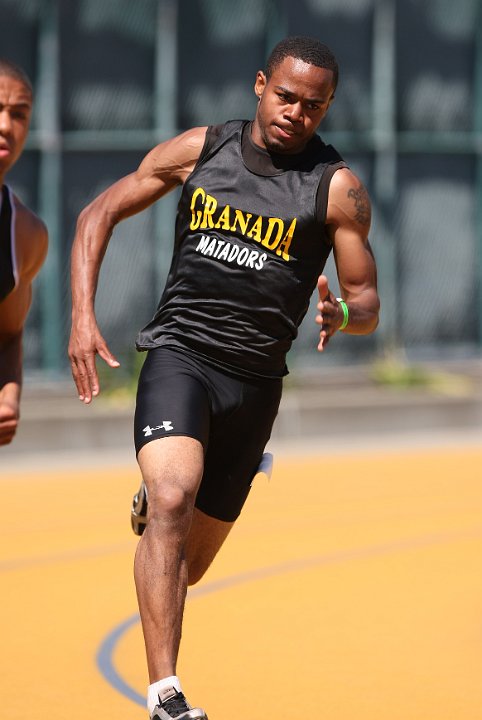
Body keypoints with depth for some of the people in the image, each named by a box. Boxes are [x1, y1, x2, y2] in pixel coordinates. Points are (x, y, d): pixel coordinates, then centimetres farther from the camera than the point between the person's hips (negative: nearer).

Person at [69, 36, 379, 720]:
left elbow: (366, 300, 0)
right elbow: (100, 213, 8)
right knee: (174, 499, -28)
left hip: (255, 380, 2)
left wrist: (341, 316, -25)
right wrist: (82, 317, -4)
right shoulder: (200, 149, 0)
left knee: (192, 559, 11)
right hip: (179, 353, -2)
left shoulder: (337, 187, -3)